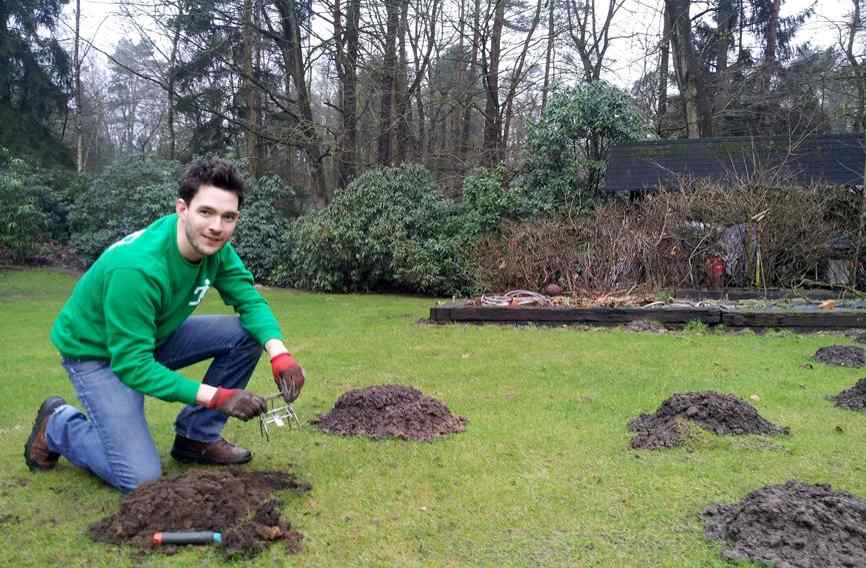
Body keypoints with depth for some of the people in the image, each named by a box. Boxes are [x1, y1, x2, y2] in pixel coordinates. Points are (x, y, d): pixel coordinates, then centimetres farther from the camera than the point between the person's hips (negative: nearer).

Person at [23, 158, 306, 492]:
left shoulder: (214, 246, -16)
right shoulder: (136, 268, -37)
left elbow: (251, 301, -10)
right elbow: (132, 364, -33)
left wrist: (279, 352, -30)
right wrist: (215, 396, -38)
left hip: (155, 337, 7)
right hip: (97, 354, -7)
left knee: (248, 333, -12)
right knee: (141, 479, -16)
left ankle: (196, 438, 4)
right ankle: (58, 425, 11)